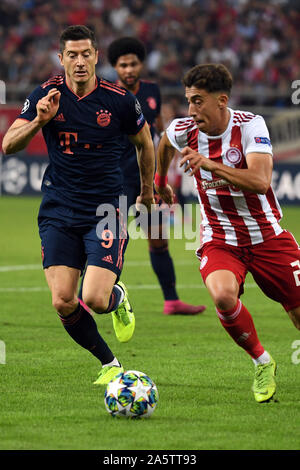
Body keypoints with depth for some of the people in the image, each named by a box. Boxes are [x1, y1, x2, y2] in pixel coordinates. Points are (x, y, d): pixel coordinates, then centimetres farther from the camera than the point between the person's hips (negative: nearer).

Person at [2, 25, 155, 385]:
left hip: (105, 211, -2)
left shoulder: (120, 100, -5)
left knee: (96, 299, -16)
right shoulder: (47, 95, -2)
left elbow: (144, 143, 14)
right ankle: (108, 363, 15)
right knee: (63, 302, -8)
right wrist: (39, 120, -25)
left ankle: (119, 296, 23)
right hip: (58, 212, 2)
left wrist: (147, 190, 25)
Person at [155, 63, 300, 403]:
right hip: (219, 241, 1)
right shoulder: (184, 130, -6)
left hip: (267, 236, -1)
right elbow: (164, 141, 21)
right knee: (223, 295, -30)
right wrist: (160, 180, 36)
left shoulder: (250, 125, -16)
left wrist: (209, 164, -38)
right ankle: (262, 363, -6)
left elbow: (260, 181, -30)